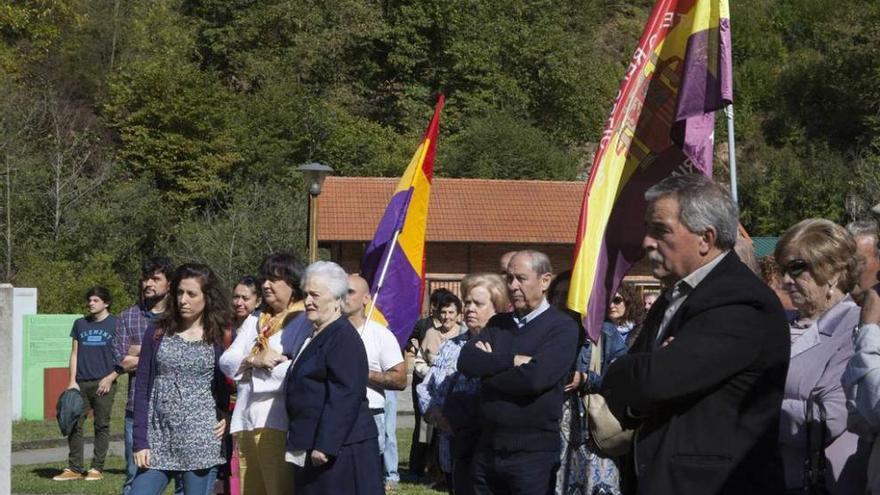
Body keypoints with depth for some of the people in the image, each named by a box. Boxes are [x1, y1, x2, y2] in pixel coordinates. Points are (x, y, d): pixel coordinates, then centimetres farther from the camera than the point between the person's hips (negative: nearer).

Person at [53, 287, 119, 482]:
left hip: (103, 384, -3)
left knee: (101, 426, 0)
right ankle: (74, 468, 6)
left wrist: (110, 378, -10)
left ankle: (97, 469, 6)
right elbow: (75, 353, 14)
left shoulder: (116, 324, 2)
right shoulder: (80, 324, 13)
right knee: (74, 425, 0)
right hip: (81, 383, 4)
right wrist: (72, 380, 3)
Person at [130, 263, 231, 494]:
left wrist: (227, 416, -8)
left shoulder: (221, 338, 3)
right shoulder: (157, 334, 7)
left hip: (202, 440, -2)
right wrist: (140, 441, 0)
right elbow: (142, 388, 6)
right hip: (158, 440, 2)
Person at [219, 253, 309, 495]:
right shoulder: (254, 321, 21)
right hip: (246, 423, 7)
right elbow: (226, 361, 13)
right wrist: (253, 360, -9)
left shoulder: (304, 322, -3)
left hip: (279, 424, -7)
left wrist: (248, 367, -3)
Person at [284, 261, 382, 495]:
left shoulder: (344, 338, -14)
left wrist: (325, 446, -24)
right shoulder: (316, 336, 15)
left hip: (339, 447, -9)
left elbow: (345, 395, -22)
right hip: (310, 446, 9)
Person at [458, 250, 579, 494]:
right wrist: (512, 361, -14)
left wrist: (488, 368, -5)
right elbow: (466, 362, -2)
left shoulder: (562, 327, -6)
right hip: (488, 449, 6)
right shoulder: (498, 324, 13)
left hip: (534, 453, -6)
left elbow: (534, 377, -19)